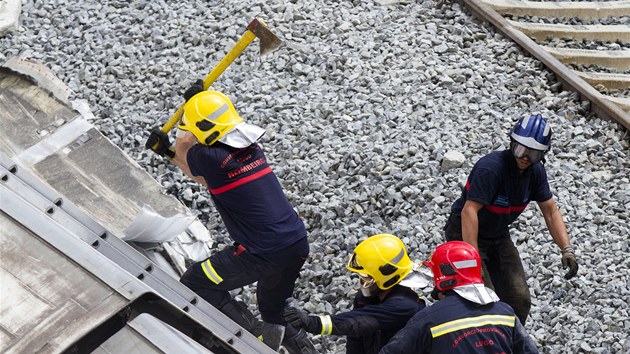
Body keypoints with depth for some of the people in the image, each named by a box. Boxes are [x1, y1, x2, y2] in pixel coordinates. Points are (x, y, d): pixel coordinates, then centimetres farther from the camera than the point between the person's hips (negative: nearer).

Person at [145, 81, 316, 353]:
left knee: (194, 284, 7)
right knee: (273, 313, 29)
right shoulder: (251, 149, 7)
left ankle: (257, 332, -2)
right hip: (298, 246, 8)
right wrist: (168, 153, 23)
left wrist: (191, 101, 21)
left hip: (261, 254, -8)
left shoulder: (212, 158, -16)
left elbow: (183, 146, 10)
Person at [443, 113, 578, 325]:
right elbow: (469, 212, -35)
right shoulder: (491, 167, -30)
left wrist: (567, 249, -11)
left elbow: (550, 212, 1)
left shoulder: (536, 171, -7)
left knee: (520, 300, 2)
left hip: (498, 236, 7)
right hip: (466, 234, -7)